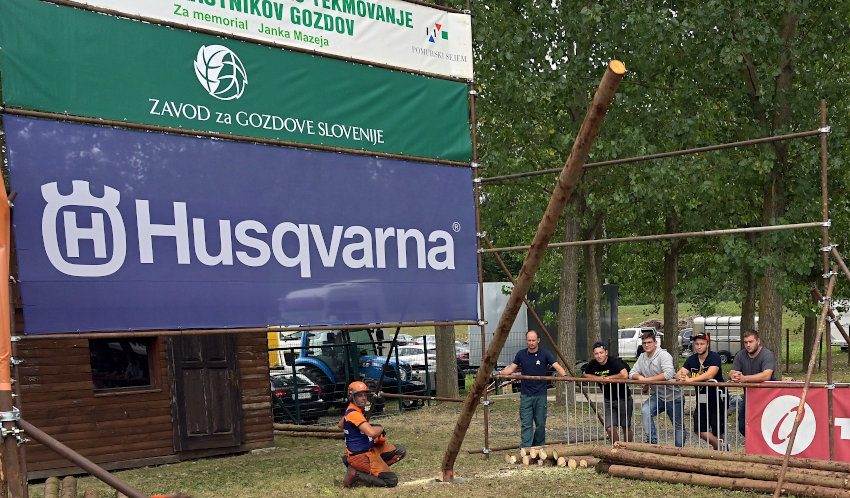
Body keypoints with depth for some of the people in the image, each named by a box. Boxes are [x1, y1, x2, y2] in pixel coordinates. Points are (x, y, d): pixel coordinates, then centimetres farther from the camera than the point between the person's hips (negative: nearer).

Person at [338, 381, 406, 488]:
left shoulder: (350, 410, 9)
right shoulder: (354, 414, -23)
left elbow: (341, 425, 30)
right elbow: (372, 433, -35)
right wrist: (380, 428, -12)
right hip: (361, 456, -10)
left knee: (400, 452, 12)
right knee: (392, 481, -15)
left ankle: (371, 469, 4)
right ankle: (355, 474, -8)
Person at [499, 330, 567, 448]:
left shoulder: (545, 354, -3)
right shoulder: (521, 354, 5)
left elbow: (557, 366, -11)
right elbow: (511, 368, 9)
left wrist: (564, 375, -30)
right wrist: (500, 373, -9)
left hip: (540, 395, -1)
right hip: (525, 395, 1)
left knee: (540, 423, 5)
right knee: (526, 424, -3)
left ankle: (539, 447, 21)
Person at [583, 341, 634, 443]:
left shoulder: (614, 361, -22)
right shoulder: (592, 364, -5)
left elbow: (625, 375, -38)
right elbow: (585, 374, 14)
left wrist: (609, 378, -22)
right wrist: (598, 378, -7)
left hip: (623, 399, -4)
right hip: (608, 401, 4)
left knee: (626, 427, 10)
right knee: (611, 429, -6)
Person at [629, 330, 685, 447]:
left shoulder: (663, 355, -16)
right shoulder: (642, 357, 7)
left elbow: (668, 374, -31)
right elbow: (632, 373, 8)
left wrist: (648, 379, -25)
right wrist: (639, 377, -17)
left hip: (674, 397, -5)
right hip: (657, 395, 5)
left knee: (679, 426, 6)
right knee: (645, 411, -23)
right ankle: (652, 440, -18)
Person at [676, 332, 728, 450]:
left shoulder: (714, 357, -11)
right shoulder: (692, 359, 7)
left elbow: (710, 375, -27)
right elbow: (678, 374, -1)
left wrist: (690, 379, -36)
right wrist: (682, 377, -26)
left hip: (717, 398, -5)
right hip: (701, 399, 6)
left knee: (718, 431, -2)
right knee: (700, 430, 0)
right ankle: (722, 447, 18)